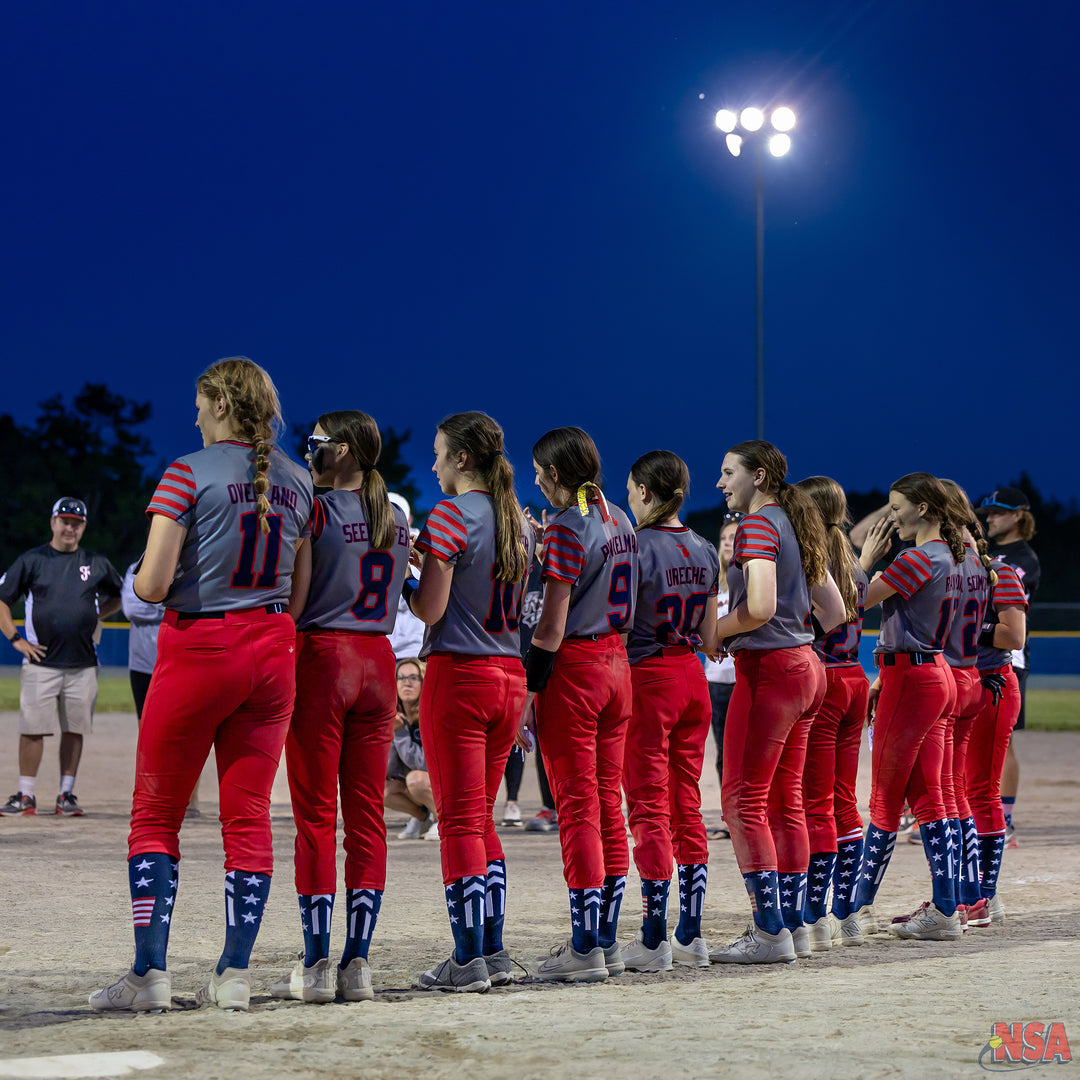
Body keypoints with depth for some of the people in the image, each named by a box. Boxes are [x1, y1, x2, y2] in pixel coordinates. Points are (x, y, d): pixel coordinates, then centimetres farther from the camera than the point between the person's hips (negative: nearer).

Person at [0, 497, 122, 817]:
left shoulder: (96, 564, 11)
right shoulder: (31, 560, 4)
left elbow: (119, 596, 26)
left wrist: (97, 616, 11)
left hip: (82, 664, 2)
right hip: (40, 661, -2)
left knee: (74, 730, 4)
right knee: (33, 729, -4)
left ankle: (66, 795, 12)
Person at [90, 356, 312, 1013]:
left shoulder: (189, 474, -8)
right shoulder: (298, 482, 8)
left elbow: (151, 585, -13)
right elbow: (302, 592, 8)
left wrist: (142, 580, 9)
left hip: (199, 646, -5)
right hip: (272, 649, 5)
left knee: (156, 813, 4)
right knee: (249, 816, 7)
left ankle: (150, 974, -2)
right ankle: (235, 975, 4)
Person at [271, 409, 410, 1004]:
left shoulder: (315, 511, -7)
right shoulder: (397, 520, 11)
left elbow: (293, 601, -11)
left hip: (321, 659, -5)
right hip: (378, 664, 5)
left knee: (315, 816, -2)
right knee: (367, 817, 5)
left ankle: (316, 965, -4)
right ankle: (358, 962, 3)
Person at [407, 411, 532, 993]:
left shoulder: (451, 514, -11)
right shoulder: (516, 519, 11)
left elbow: (430, 608, -14)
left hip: (458, 673, -7)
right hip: (509, 676, 7)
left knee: (460, 821, -3)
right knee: (482, 819, 15)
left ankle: (468, 960, -3)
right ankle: (492, 951, 15)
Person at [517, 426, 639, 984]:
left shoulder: (567, 527, -13)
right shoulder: (619, 521, 11)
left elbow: (552, 625, -16)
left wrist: (527, 693, -13)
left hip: (573, 669, -8)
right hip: (616, 665, 8)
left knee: (576, 806, -6)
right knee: (607, 802, 10)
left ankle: (585, 949, -6)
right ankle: (607, 940, 13)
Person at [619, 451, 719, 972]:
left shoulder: (637, 547, -12)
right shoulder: (705, 551, 8)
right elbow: (710, 639, 10)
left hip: (647, 679, -6)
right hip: (692, 679, 6)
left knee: (649, 808, -4)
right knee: (687, 807, 10)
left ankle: (654, 940, -4)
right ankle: (691, 935, 11)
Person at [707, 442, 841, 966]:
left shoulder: (757, 524, -11)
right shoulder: (797, 525, 16)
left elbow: (759, 608, -22)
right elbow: (834, 612, 19)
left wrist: (711, 631, -8)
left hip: (768, 668, -9)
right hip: (805, 667, 9)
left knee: (743, 800, -7)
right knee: (785, 801, 12)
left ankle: (770, 931, -11)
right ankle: (793, 923, 14)